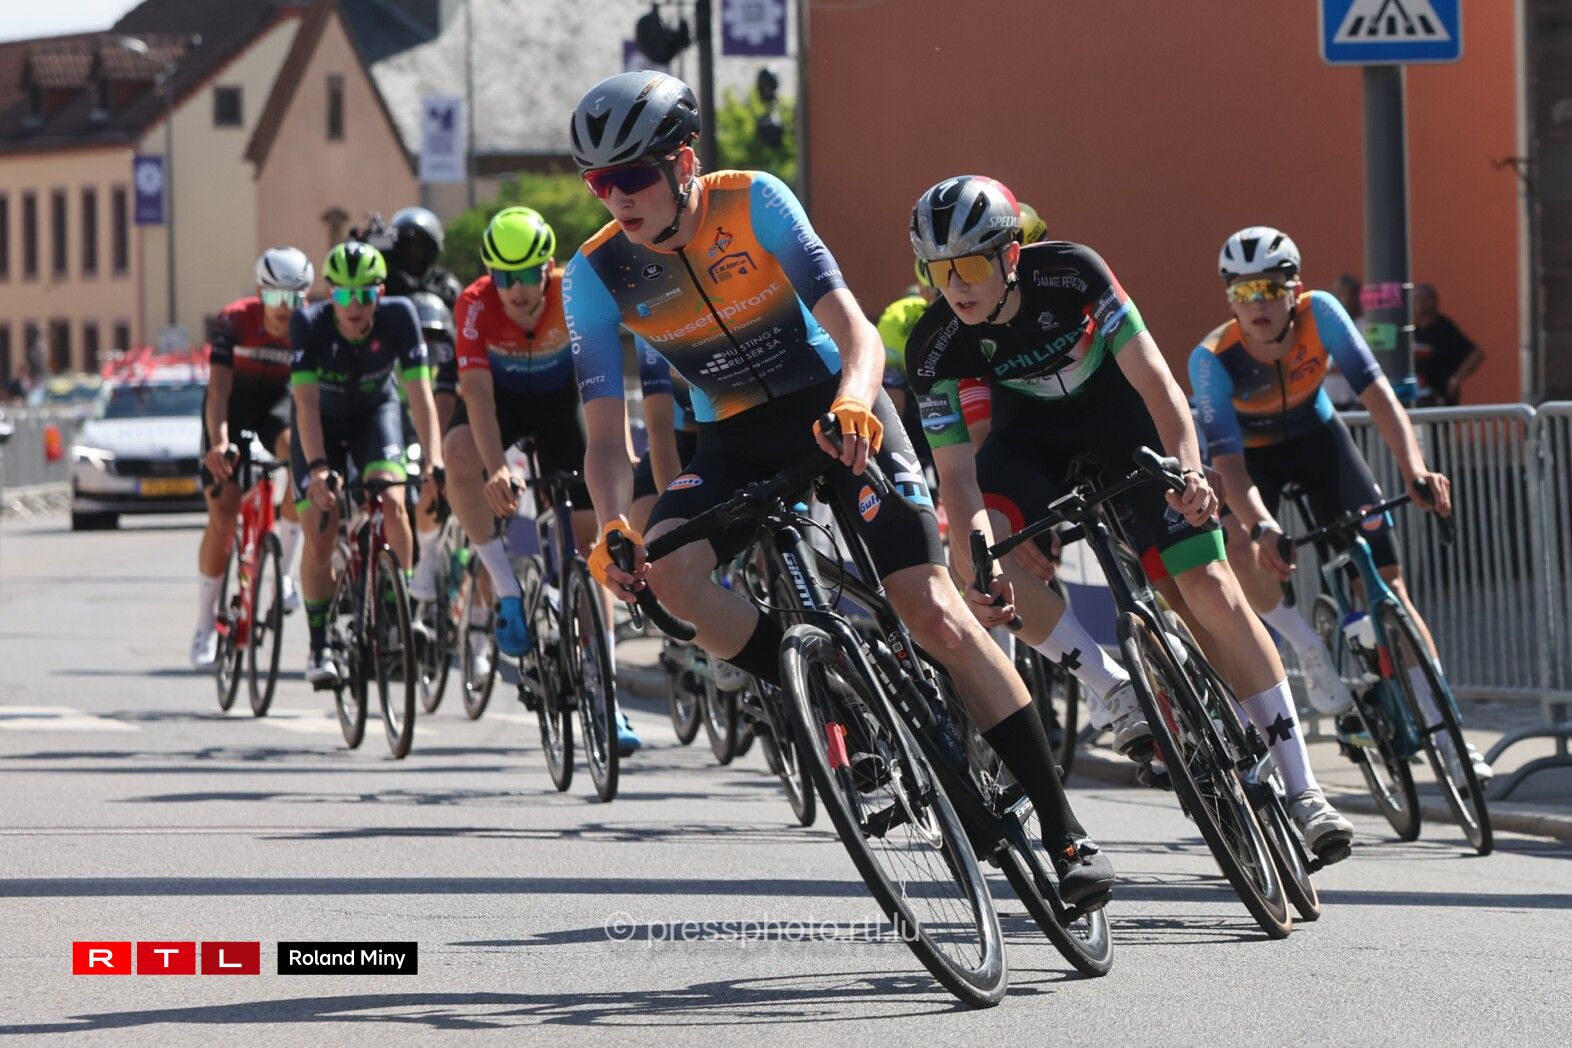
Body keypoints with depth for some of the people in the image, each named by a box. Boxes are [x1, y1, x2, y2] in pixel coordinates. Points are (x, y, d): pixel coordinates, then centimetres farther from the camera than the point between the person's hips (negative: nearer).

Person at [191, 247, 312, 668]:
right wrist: (218, 442, -46)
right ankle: (206, 625, 5)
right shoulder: (235, 320, -26)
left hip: (279, 401, 1)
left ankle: (284, 568, -19)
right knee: (222, 515, -9)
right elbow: (218, 388, -31)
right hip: (234, 404, -1)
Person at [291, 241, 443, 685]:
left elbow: (419, 392, -31)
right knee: (320, 534, -10)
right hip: (323, 421, 0)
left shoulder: (398, 316, -28)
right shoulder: (310, 323, -30)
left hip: (375, 411, 0)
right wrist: (317, 466, -47)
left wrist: (434, 460, -42)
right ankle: (319, 645, 4)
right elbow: (307, 402, -34)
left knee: (391, 500, -25)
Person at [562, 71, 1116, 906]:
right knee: (667, 569, -29)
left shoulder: (753, 204, -21)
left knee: (933, 611, -16)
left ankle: (1064, 830, -9)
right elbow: (605, 435, -15)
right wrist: (612, 529, -35)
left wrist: (852, 401, -50)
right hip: (734, 439, 3)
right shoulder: (597, 275, -14)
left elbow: (856, 332, -27)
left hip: (836, 410, -3)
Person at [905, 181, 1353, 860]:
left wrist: (1188, 471, -44)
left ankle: (1301, 789, -7)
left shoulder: (1072, 274, -29)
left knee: (1210, 590, -13)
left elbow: (1154, 380, -28)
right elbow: (955, 471, -27)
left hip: (1122, 419, -2)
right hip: (1033, 440, 2)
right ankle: (1117, 691, -16)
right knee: (973, 553, -30)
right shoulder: (935, 346, -24)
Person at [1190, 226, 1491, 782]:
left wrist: (1415, 470, -49)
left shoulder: (1318, 313, -28)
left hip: (1317, 438, 1)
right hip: (1254, 456, -1)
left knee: (1384, 579, -9)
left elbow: (1376, 392, -34)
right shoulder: (1213, 359, -31)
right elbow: (1229, 464, -37)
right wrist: (1262, 528, -55)